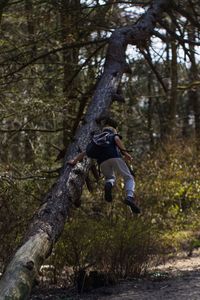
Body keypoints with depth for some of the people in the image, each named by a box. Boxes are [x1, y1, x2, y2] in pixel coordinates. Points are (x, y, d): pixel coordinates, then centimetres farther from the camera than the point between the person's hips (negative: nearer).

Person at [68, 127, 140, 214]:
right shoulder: (113, 136, 28)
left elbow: (84, 153, 30)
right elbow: (117, 139, 4)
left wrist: (74, 161, 31)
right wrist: (124, 152, -5)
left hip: (102, 162, 3)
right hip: (114, 157, -3)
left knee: (110, 178, 27)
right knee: (129, 178, 6)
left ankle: (108, 184, -12)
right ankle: (130, 197, -25)